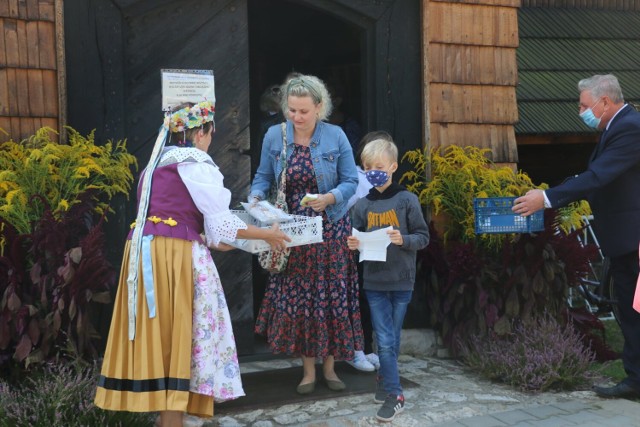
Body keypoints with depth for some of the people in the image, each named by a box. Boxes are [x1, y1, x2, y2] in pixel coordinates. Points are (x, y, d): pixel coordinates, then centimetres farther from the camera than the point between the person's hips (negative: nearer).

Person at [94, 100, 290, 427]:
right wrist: (266, 235, 5)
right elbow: (220, 223, -7)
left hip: (145, 250, 8)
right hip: (174, 253, -8)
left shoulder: (158, 164, 21)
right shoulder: (197, 165, -5)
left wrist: (214, 241, 28)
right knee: (178, 333, -3)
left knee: (159, 333, 11)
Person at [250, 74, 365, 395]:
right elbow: (263, 177, 5)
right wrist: (256, 197, -15)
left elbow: (351, 181, -4)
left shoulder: (335, 136, -6)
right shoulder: (274, 136, -2)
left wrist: (329, 198, -22)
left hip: (330, 230, -1)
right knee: (296, 297, 2)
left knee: (331, 296, 4)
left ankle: (329, 366, 19)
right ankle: (308, 370, 14)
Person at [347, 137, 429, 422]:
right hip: (374, 281, 2)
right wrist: (354, 244, -10)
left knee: (392, 338, 11)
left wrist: (403, 240, -22)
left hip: (401, 280, -2)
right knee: (384, 340, -1)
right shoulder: (362, 204, 4)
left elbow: (423, 237, -4)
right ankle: (394, 394, 7)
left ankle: (385, 380, 28)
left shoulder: (407, 199, -5)